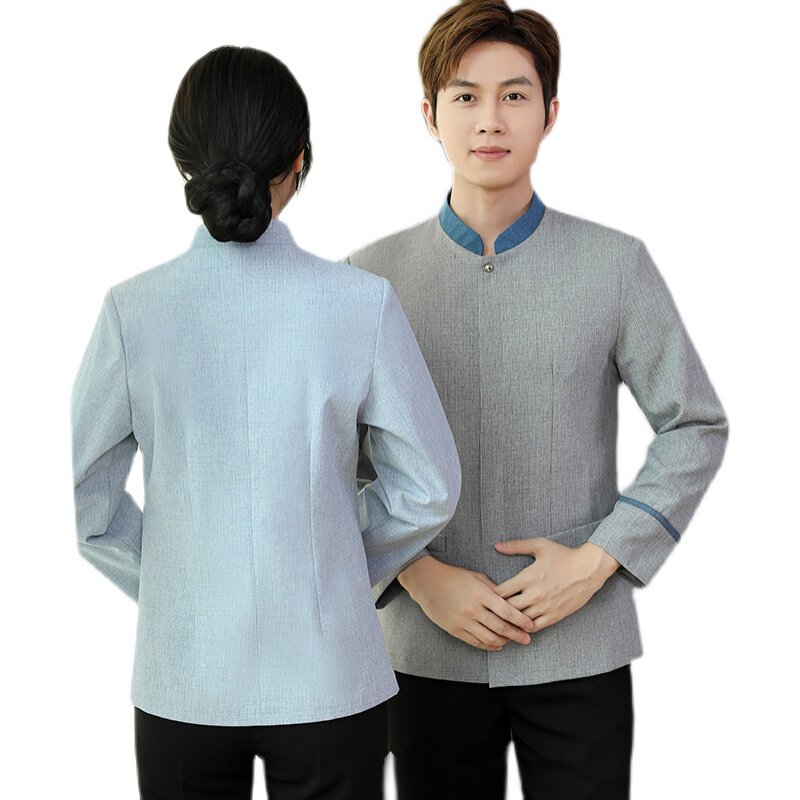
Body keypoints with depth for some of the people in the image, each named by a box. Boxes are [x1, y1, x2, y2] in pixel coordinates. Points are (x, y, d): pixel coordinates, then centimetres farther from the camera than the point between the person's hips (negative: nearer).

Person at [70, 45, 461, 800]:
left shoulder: (133, 309, -9)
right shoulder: (362, 302, -11)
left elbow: (84, 493, -2)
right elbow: (427, 487, -3)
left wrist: (170, 585, 11)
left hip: (183, 679, 1)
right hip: (326, 678, -1)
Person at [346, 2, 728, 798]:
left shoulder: (616, 264, -2)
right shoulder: (373, 277, -1)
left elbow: (696, 428, 2)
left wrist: (599, 559, -8)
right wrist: (420, 578, -10)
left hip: (581, 650, 0)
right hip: (430, 651, 1)